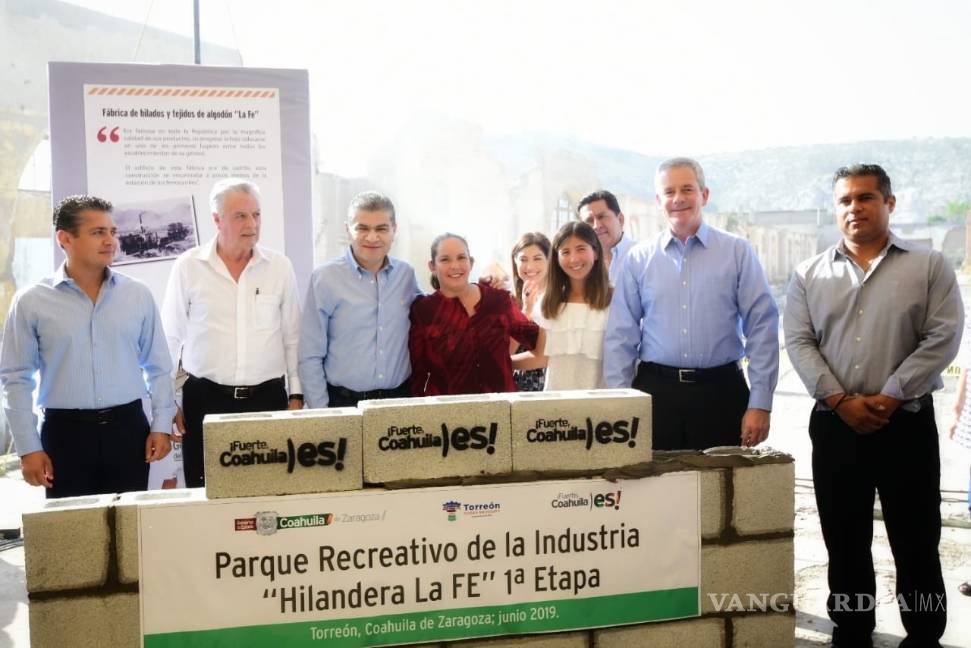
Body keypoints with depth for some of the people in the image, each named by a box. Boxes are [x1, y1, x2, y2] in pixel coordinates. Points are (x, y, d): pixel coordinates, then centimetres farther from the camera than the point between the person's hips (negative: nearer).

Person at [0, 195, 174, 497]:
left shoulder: (139, 295, 3)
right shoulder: (31, 301, -3)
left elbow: (158, 367, 9)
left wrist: (161, 426, 2)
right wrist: (28, 448, -3)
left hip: (128, 428, 2)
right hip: (65, 433, -2)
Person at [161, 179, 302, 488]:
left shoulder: (280, 266, 3)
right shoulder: (188, 266, -2)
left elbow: (293, 338, 8)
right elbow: (171, 339, 3)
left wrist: (296, 396, 6)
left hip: (268, 396, 1)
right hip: (205, 400, -1)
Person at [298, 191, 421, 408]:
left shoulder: (406, 274, 2)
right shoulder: (325, 278, -7)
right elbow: (310, 357, -5)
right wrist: (321, 414, -8)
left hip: (399, 399, 3)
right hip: (344, 403, -3)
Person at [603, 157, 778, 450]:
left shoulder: (737, 252, 3)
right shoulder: (638, 259, 6)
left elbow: (762, 326, -1)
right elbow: (620, 336, 6)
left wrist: (760, 404, -6)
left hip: (722, 392, -1)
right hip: (655, 391, 1)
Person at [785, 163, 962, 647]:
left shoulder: (929, 266, 3)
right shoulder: (809, 274, 9)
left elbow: (943, 337, -6)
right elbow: (798, 342, 1)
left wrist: (890, 397, -14)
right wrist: (840, 399, -11)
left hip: (908, 423, -2)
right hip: (834, 424, 2)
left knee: (915, 540, 5)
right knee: (844, 541, 10)